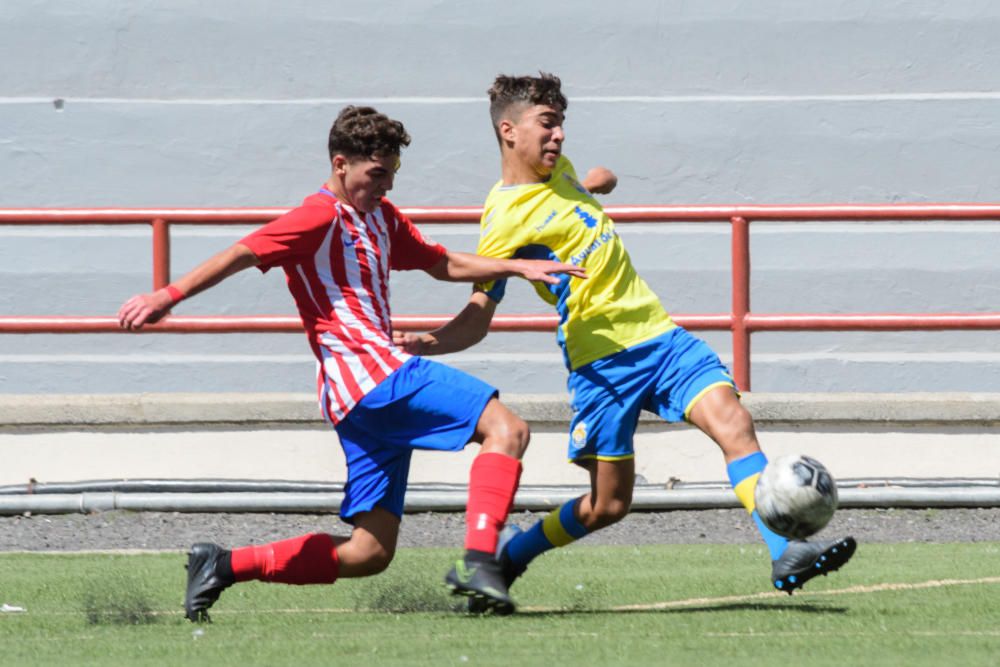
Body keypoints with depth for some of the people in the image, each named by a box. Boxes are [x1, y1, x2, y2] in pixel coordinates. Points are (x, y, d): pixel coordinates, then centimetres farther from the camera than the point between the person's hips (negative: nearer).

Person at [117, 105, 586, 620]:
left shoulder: (381, 216, 22)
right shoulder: (321, 218, -6)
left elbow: (444, 265, 33)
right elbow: (243, 254, -13)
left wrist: (519, 267, 23)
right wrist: (167, 297, -20)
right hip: (370, 369, -10)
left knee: (369, 554, 5)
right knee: (505, 429, -19)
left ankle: (222, 565, 9)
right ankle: (479, 560, -35)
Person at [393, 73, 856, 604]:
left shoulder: (557, 169, 12)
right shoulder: (504, 221, -12)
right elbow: (477, 318, -14)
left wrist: (595, 182, 28)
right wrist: (427, 342, -29)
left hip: (657, 334, 7)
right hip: (602, 357, -7)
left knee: (733, 422, -15)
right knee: (608, 504, -2)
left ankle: (785, 555, -23)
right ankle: (507, 555, 22)